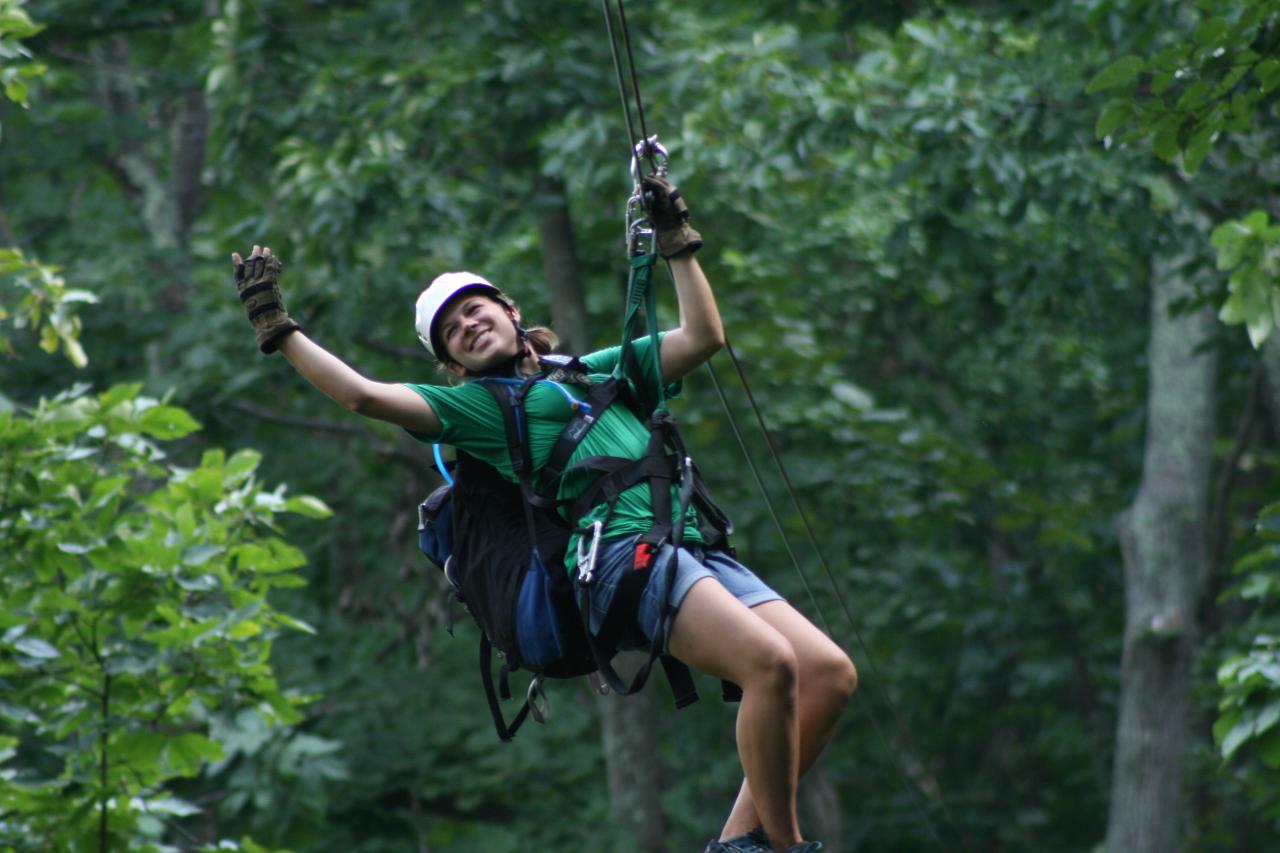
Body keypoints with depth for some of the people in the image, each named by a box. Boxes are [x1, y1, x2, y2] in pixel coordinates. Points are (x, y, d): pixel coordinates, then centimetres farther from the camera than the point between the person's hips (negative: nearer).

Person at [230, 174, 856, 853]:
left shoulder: (601, 369, 32)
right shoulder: (473, 405, 16)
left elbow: (704, 337, 30)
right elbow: (363, 395, 5)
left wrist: (677, 240, 31)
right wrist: (276, 328, 7)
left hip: (698, 553, 6)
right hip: (623, 551, -6)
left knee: (831, 673, -10)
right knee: (771, 663, -28)